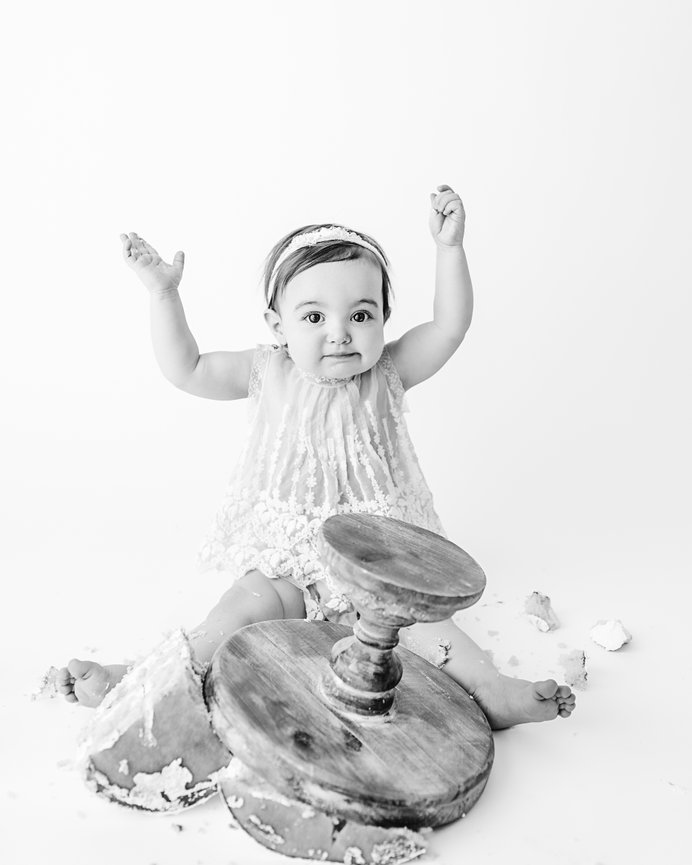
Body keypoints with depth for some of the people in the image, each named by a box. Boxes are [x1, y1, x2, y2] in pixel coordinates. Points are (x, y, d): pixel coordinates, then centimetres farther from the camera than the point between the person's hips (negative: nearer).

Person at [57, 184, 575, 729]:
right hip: (285, 551, 0)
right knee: (249, 603, -20)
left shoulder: (387, 373, -4)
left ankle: (491, 688, -22)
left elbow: (450, 327, -14)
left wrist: (450, 249, -24)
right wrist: (164, 295, -12)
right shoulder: (267, 374, -2)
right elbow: (185, 369, -3)